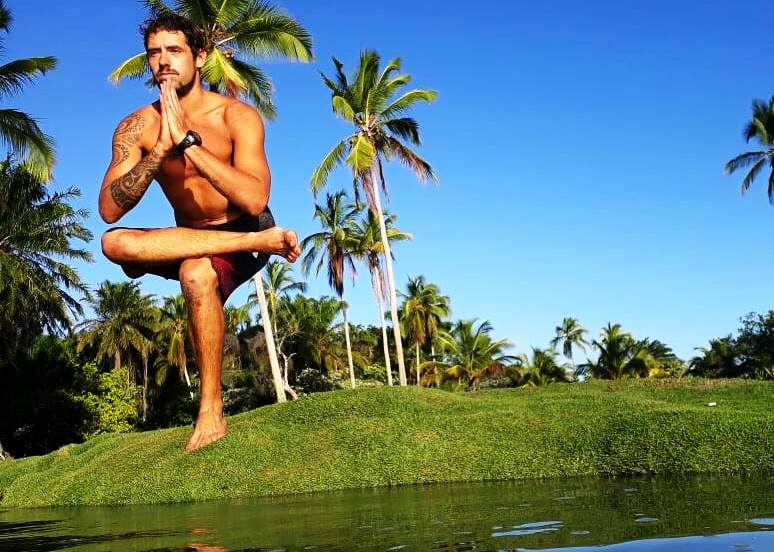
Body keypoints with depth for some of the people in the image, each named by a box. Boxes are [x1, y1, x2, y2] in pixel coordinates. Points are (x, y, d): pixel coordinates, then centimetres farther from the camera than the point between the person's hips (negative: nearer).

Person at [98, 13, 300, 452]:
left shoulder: (238, 116, -15)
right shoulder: (136, 128, -6)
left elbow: (255, 201, -29)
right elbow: (110, 210, -17)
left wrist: (187, 140, -31)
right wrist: (161, 148, -28)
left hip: (243, 233, -4)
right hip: (188, 240, 4)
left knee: (197, 274, -37)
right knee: (114, 243, -27)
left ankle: (212, 413, -25)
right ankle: (264, 241, -25)